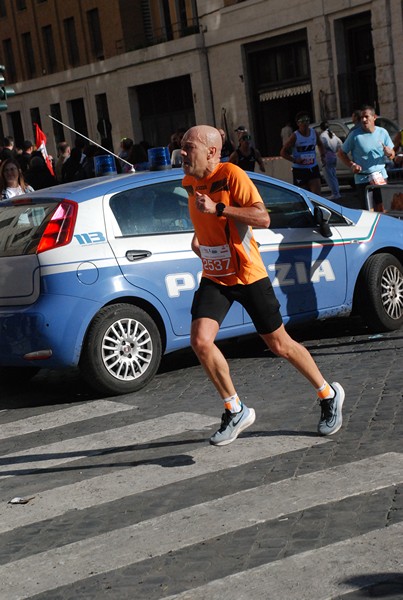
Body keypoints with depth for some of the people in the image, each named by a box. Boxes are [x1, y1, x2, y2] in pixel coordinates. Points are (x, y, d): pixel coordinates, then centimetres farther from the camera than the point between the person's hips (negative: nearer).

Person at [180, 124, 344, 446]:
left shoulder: (231, 175, -17)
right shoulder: (189, 182, 5)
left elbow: (262, 218, -26)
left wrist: (218, 208, -31)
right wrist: (199, 238, 11)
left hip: (248, 275, -5)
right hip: (213, 277, 6)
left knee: (279, 345, 5)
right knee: (200, 340, -15)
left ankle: (329, 395, 29)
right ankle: (236, 411, 2)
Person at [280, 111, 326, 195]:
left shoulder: (314, 133, 3)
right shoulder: (295, 136, -11)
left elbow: (320, 145, 24)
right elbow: (282, 152, -8)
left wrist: (322, 156, 7)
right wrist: (295, 160, -20)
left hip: (313, 168, 3)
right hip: (299, 170, -3)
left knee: (317, 194, -8)